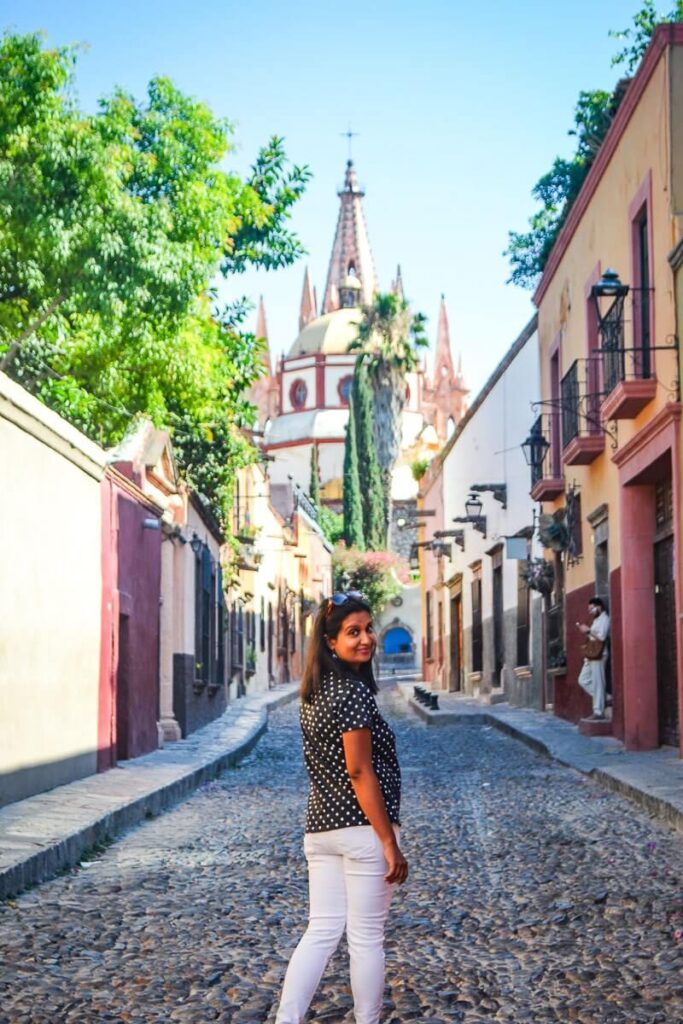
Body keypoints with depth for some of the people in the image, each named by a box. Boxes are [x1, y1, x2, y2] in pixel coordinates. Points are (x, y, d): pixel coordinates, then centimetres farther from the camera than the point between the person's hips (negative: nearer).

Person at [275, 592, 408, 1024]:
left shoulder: (316, 692, 12)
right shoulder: (354, 691, -15)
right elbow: (359, 772, -18)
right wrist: (390, 843, -16)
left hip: (319, 827, 8)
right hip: (361, 828, -8)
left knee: (322, 930, 9)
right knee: (366, 936, 4)